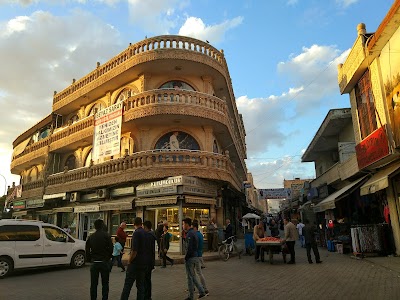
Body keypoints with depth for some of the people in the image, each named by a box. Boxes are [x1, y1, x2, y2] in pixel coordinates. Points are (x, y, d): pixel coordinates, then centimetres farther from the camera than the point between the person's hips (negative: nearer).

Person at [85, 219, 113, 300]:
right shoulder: (106, 235, -8)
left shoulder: (91, 236, 3)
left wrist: (89, 259, 15)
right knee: (105, 284, 9)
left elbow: (87, 250, 4)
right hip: (104, 262, -3)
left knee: (93, 284, 13)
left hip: (94, 262, 3)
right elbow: (110, 248, -8)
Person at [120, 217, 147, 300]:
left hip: (135, 263, -7)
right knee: (141, 285, 12)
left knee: (128, 284, 0)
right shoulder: (145, 233, 6)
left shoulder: (136, 233, -15)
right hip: (143, 263, 7)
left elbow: (134, 250, -19)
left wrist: (129, 261, -7)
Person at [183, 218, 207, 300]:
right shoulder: (193, 232, 10)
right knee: (193, 276, 18)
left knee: (190, 277, 3)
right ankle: (202, 292, 20)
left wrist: (185, 258, -15)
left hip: (190, 258, -9)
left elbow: (189, 248, -23)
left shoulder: (190, 234, -20)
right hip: (195, 256, 9)